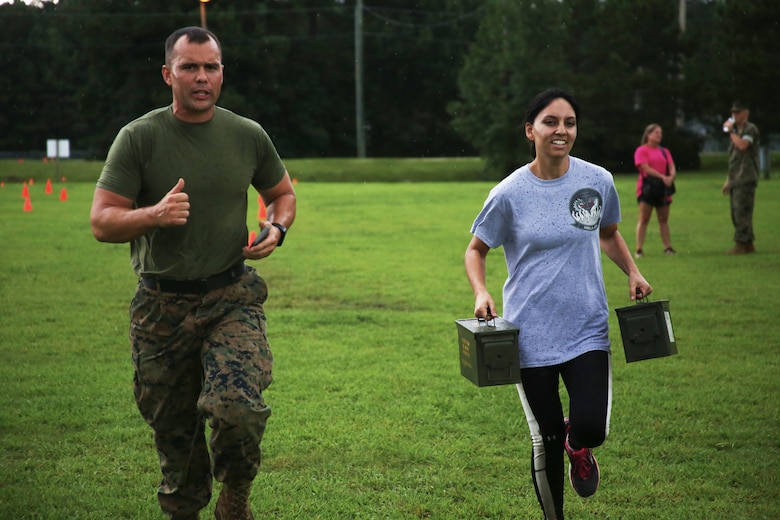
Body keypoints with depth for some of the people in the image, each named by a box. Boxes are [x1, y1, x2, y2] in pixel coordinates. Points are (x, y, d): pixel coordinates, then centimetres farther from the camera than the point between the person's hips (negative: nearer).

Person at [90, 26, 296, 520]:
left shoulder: (248, 136, 3)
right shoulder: (139, 138, -4)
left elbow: (283, 193, 21)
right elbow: (102, 222, -6)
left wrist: (276, 229, -1)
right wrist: (155, 214, -25)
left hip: (232, 298, 0)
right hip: (161, 305, 0)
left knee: (236, 408, -22)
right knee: (173, 428, 10)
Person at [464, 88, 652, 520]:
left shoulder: (597, 181, -1)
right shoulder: (509, 194, -8)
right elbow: (476, 250, 5)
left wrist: (632, 273, 3)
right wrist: (480, 293, -13)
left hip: (587, 328, 1)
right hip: (531, 334, -1)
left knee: (591, 428, -15)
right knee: (544, 440, 5)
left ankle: (577, 445, 24)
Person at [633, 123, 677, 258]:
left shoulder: (664, 151, 17)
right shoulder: (642, 150, -2)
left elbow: (672, 167, 6)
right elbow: (646, 168, -13)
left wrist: (671, 177, -16)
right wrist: (662, 177, -20)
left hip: (663, 187, 6)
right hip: (647, 186, -6)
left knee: (664, 219, 9)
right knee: (644, 219, -8)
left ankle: (668, 247, 11)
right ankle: (639, 250, -9)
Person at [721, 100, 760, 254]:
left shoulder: (750, 129, -4)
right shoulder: (736, 131, 22)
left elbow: (742, 145, -24)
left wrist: (730, 131, -12)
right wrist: (728, 180, 21)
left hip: (746, 178, -9)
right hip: (735, 180, 9)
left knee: (742, 212, -13)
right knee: (737, 213, 9)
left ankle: (742, 244, -13)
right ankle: (748, 245, 15)